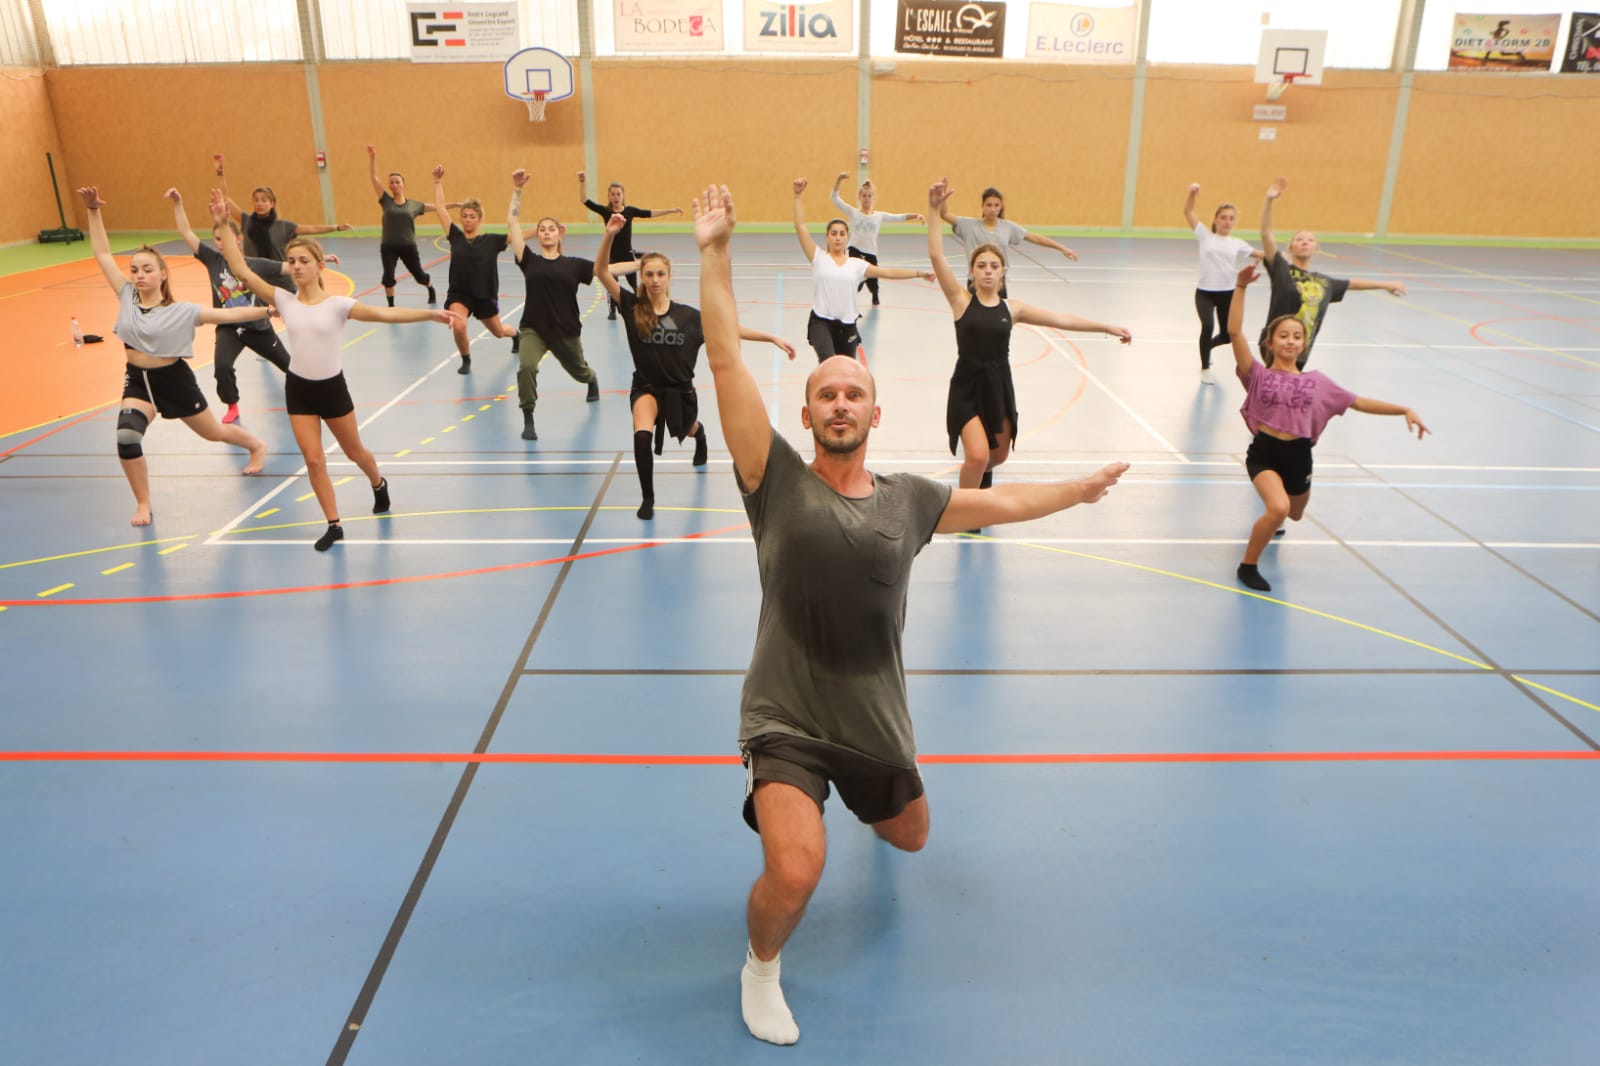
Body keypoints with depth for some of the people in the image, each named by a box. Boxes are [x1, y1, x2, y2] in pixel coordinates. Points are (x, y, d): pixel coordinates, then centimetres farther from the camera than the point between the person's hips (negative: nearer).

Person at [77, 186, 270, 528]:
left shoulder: (180, 311, -14)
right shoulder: (126, 297, -6)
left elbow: (227, 314, -15)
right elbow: (102, 253, -4)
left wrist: (269, 310, -20)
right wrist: (93, 211, -10)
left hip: (174, 380, -2)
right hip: (137, 380, 3)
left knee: (213, 433, 15)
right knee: (126, 437, -19)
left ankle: (257, 445, 49)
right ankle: (143, 504, 0)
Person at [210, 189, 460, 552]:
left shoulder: (337, 304, -13)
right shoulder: (284, 300, -5)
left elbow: (385, 313, -21)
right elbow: (242, 271, -10)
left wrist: (431, 314, -31)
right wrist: (223, 225, -16)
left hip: (332, 387, -2)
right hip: (298, 388, 2)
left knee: (353, 451, 16)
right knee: (314, 460, -1)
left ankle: (379, 484, 49)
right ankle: (334, 525, 11)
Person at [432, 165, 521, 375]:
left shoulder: (491, 240, -6)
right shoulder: (455, 236, -2)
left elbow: (519, 234, -12)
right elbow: (440, 207, 0)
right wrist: (438, 182, -1)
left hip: (485, 295, 0)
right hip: (459, 294, 0)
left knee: (498, 332, 20)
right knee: (458, 327, -28)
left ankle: (516, 335, 60)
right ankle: (466, 360, 2)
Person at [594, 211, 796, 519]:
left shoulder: (688, 315, -13)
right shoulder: (633, 307, -14)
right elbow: (601, 272, -21)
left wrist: (772, 338, -9)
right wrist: (609, 236, -36)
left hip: (680, 389, 2)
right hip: (646, 386, -2)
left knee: (688, 431, 29)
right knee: (642, 436, -28)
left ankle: (700, 432, 71)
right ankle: (647, 498, -7)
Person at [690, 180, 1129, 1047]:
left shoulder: (909, 500, 0)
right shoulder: (778, 482, -11)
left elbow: (1003, 502, 17)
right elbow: (727, 363, -17)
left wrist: (1083, 489, 27)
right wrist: (714, 254, -20)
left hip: (876, 722, 5)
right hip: (785, 723, -4)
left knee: (910, 839, 28)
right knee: (795, 872, -25)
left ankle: (865, 799, 69)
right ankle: (761, 967, 12)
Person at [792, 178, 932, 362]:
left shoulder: (857, 265, 7)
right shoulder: (818, 257, 1)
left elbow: (888, 272, 9)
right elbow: (800, 226, -5)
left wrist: (919, 273, 7)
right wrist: (799, 195, -12)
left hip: (847, 326, 3)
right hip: (821, 322, -3)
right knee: (827, 361, -31)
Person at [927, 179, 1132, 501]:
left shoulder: (1012, 308, 2)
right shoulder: (961, 301, -7)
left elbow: (1061, 319, 2)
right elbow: (936, 256, -16)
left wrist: (1106, 327, -2)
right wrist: (934, 210, -24)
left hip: (999, 388, 4)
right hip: (966, 389, -4)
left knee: (998, 455, 19)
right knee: (977, 455, -20)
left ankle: (983, 473, 56)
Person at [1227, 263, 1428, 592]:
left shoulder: (1316, 381, 5)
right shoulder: (1259, 376, -5)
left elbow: (1358, 402, 8)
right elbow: (1235, 332, -16)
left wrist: (1404, 410, -1)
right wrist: (1241, 287, -24)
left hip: (1298, 456, 5)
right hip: (1263, 453, -5)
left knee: (1294, 514, 26)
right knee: (1278, 508, -30)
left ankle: (1270, 519, 66)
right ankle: (1248, 566, -8)